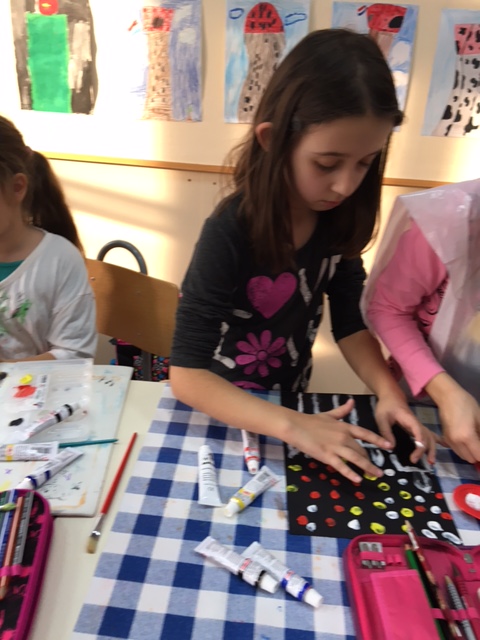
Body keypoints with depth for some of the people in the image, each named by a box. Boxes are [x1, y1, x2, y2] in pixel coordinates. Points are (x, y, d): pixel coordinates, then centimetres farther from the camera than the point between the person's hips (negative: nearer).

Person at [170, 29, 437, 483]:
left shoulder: (339, 219, -13)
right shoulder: (229, 234, -31)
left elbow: (349, 322, -5)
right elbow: (186, 373, -31)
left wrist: (388, 391, -21)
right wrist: (292, 427, -38)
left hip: (291, 398, 4)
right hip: (223, 411, -4)